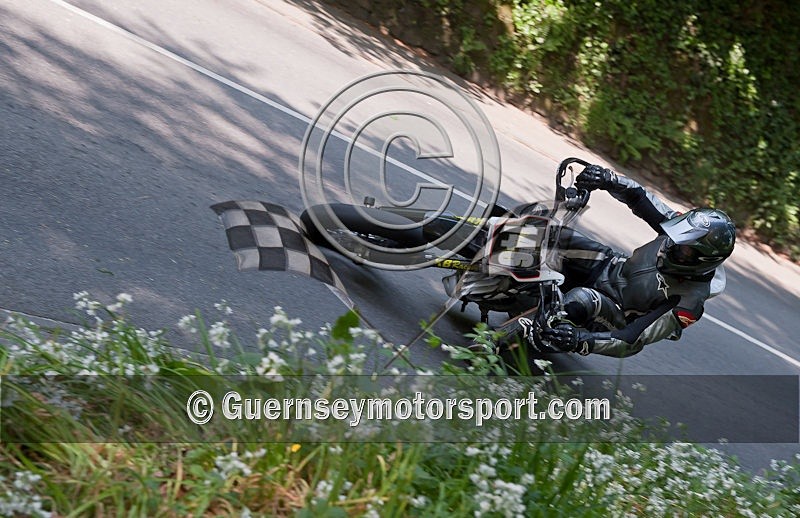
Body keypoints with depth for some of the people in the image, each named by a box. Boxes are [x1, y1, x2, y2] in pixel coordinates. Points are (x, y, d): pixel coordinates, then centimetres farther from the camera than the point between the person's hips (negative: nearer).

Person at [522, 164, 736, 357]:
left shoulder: (689, 302, -30)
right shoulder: (688, 230, -16)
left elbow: (633, 341, -33)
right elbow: (638, 197, -8)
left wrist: (583, 341, -47)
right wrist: (607, 178, -28)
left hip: (619, 316, -6)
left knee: (580, 300, -40)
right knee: (557, 237, -16)